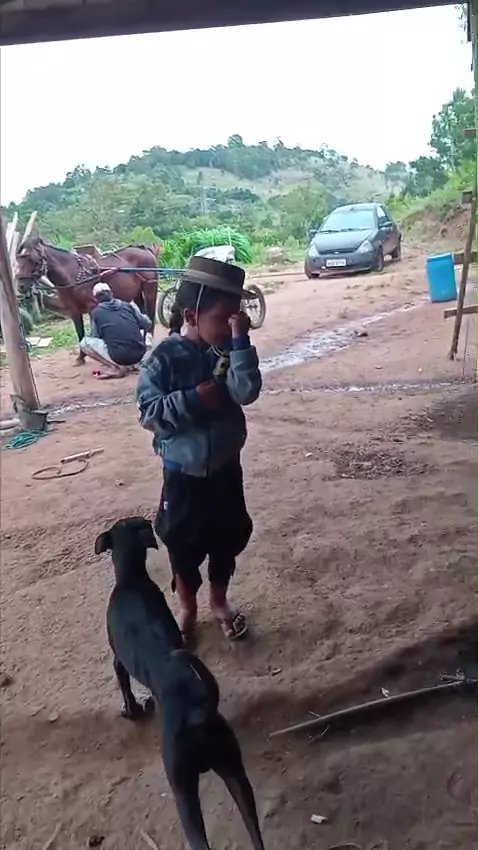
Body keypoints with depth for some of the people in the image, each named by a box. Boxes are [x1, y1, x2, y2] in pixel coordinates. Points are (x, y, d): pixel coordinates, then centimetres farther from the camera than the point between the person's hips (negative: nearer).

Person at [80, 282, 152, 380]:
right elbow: (147, 324, 16)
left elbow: (95, 336, 11)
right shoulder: (127, 305, 14)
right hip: (140, 354, 4)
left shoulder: (96, 312, 7)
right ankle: (131, 365, 17)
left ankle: (116, 367, 0)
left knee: (84, 343, 14)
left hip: (119, 357, -4)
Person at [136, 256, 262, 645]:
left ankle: (220, 601, 43)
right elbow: (149, 413, -17)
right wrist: (194, 398, -26)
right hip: (183, 474, -3)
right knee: (183, 546, 13)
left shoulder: (228, 351, -5)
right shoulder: (165, 357, -15)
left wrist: (240, 340, -25)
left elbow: (247, 391, -22)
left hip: (225, 468, 3)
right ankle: (188, 609, 38)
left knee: (227, 540, 18)